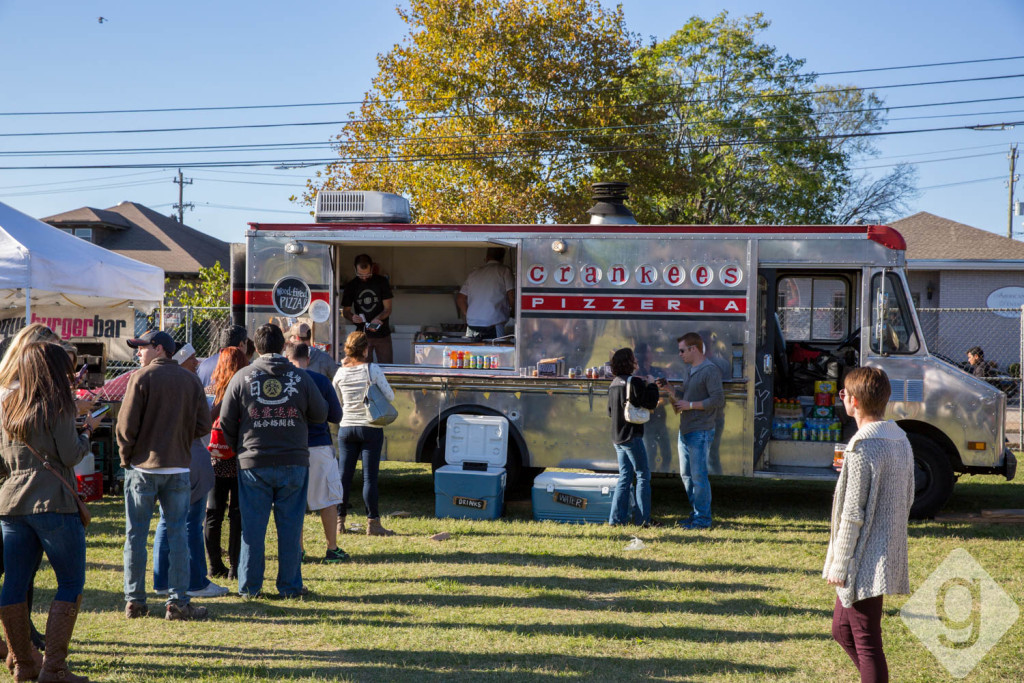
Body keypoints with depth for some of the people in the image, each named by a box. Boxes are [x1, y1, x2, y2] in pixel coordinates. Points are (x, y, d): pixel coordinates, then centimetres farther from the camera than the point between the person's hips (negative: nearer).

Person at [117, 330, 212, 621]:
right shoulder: (191, 380, 7)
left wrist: (126, 457, 5)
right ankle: (178, 602, 2)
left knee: (136, 535, 5)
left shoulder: (141, 378, -5)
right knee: (177, 534, 5)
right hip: (178, 467, 3)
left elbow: (126, 425, -9)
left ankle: (134, 601, 8)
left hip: (143, 467, -3)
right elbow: (203, 425, 3)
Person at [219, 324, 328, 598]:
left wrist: (238, 448, 18)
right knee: (290, 526, 6)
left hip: (253, 463, 0)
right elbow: (320, 414, 8)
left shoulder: (242, 377, -1)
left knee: (253, 526, 6)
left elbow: (226, 422, 2)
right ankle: (290, 585, 10)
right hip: (294, 462, 0)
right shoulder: (300, 377, 0)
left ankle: (250, 586, 10)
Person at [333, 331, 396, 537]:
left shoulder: (341, 372, 1)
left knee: (344, 474, 9)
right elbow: (390, 396, -7)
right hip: (370, 428, -3)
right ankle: (373, 523, -1)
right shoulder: (372, 369, -10)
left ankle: (339, 520, 14)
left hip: (346, 428, 3)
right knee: (369, 476, -2)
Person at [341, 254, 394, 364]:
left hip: (382, 334, -1)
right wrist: (352, 318, -15)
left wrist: (377, 319, -22)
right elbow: (345, 311, 9)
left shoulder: (382, 282, -1)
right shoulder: (351, 286, 3)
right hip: (362, 333, 1)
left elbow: (387, 309, -2)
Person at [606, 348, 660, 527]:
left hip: (617, 437, 8)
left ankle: (617, 517, 8)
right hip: (631, 436, -8)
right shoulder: (634, 382, -14)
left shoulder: (614, 384, 12)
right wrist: (652, 385, 0)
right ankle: (643, 519, 0)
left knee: (625, 476, 12)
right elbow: (651, 404, -15)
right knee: (643, 475, 1)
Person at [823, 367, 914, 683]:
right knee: (842, 629, 21)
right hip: (890, 556, 9)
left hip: (865, 561, -9)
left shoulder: (862, 447, -19)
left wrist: (839, 564, -12)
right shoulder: (901, 440, 9)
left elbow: (853, 513, -19)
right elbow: (908, 499, 17)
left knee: (866, 643, -2)